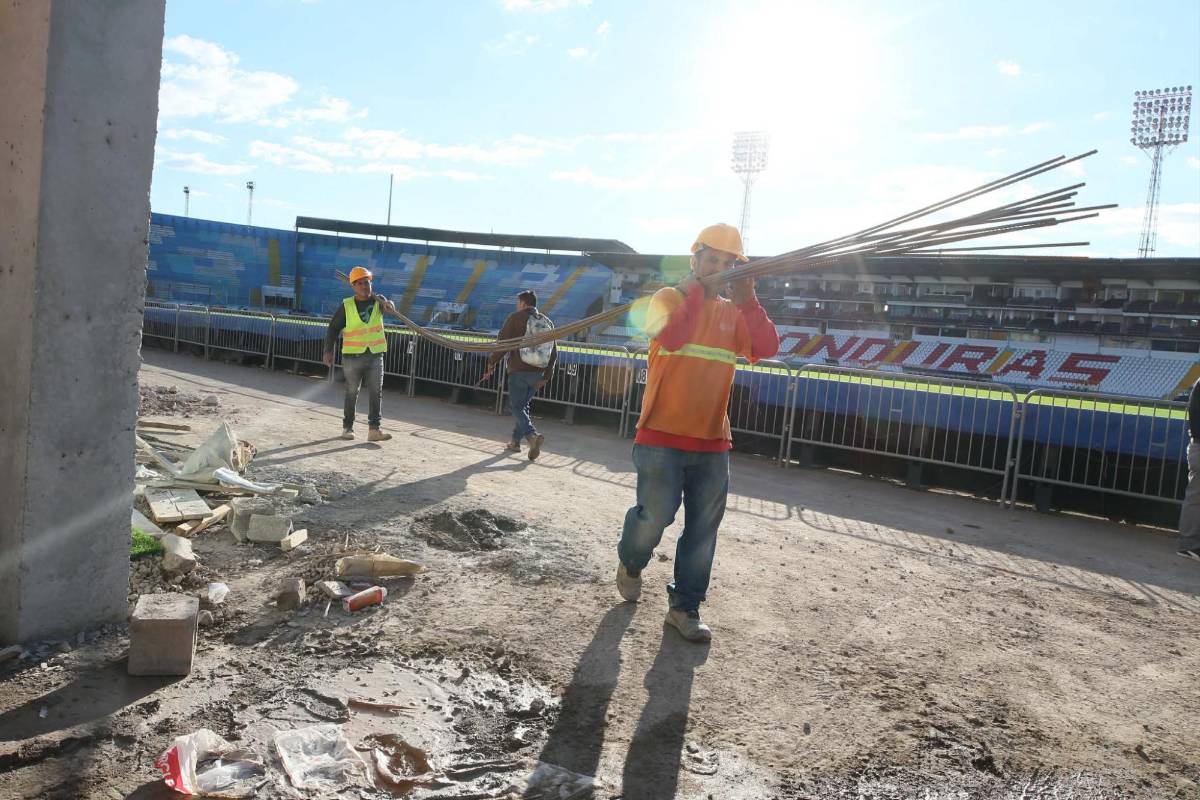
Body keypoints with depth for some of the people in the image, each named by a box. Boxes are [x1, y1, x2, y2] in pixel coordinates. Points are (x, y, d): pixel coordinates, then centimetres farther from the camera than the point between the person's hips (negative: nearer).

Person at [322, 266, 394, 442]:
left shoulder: (378, 301, 4)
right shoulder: (347, 306, -1)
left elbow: (389, 305, -19)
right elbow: (333, 328, 2)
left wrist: (388, 304, -43)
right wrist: (328, 350, -6)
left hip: (375, 356, 2)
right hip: (352, 356, -1)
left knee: (376, 393, -3)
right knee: (351, 393, 7)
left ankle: (374, 429, -2)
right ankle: (347, 427, 17)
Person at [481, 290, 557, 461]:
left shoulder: (516, 318, -6)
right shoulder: (547, 322, 11)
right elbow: (553, 352, 11)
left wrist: (492, 363, 5)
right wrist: (546, 376, 14)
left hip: (518, 371, -6)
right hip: (537, 373, 6)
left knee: (517, 407, -2)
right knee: (523, 406, 17)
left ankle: (533, 435, -24)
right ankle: (516, 441, 22)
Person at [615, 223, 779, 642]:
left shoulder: (735, 313, 11)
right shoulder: (669, 298, 0)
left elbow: (767, 348, -6)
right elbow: (673, 338, -21)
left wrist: (747, 301, -11)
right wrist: (695, 291, -16)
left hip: (712, 443, 5)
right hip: (662, 437, -4)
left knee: (703, 529, 6)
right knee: (655, 517, -5)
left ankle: (684, 607, 20)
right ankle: (630, 563, 29)